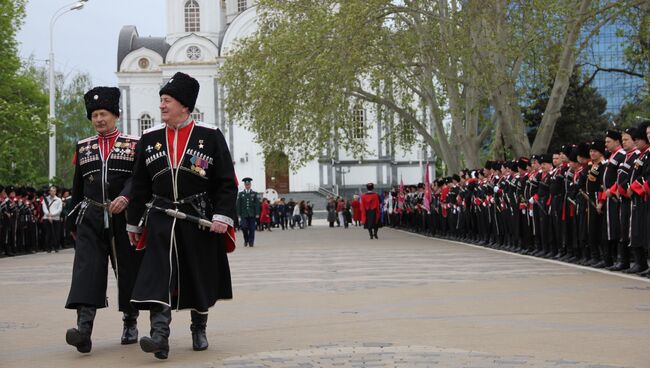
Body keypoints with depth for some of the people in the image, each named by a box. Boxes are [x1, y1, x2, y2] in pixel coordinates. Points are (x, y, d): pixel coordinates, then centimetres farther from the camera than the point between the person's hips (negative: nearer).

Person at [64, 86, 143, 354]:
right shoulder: (83, 148, 13)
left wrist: (125, 196, -29)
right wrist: (73, 221, 16)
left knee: (128, 270, 6)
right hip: (91, 218, 2)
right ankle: (84, 328, -24)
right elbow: (77, 187, 17)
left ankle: (130, 324, 23)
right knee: (86, 269, -14)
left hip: (124, 218, -1)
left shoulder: (133, 145, 4)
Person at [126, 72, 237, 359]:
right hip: (161, 219, 1)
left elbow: (227, 182, -2)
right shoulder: (149, 139, 7)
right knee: (158, 275, -15)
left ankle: (199, 330, 28)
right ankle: (160, 336, -20)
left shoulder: (211, 136, -1)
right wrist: (134, 223, 12)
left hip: (200, 219, -1)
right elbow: (140, 186, 12)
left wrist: (222, 216, -12)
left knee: (200, 279, 9)